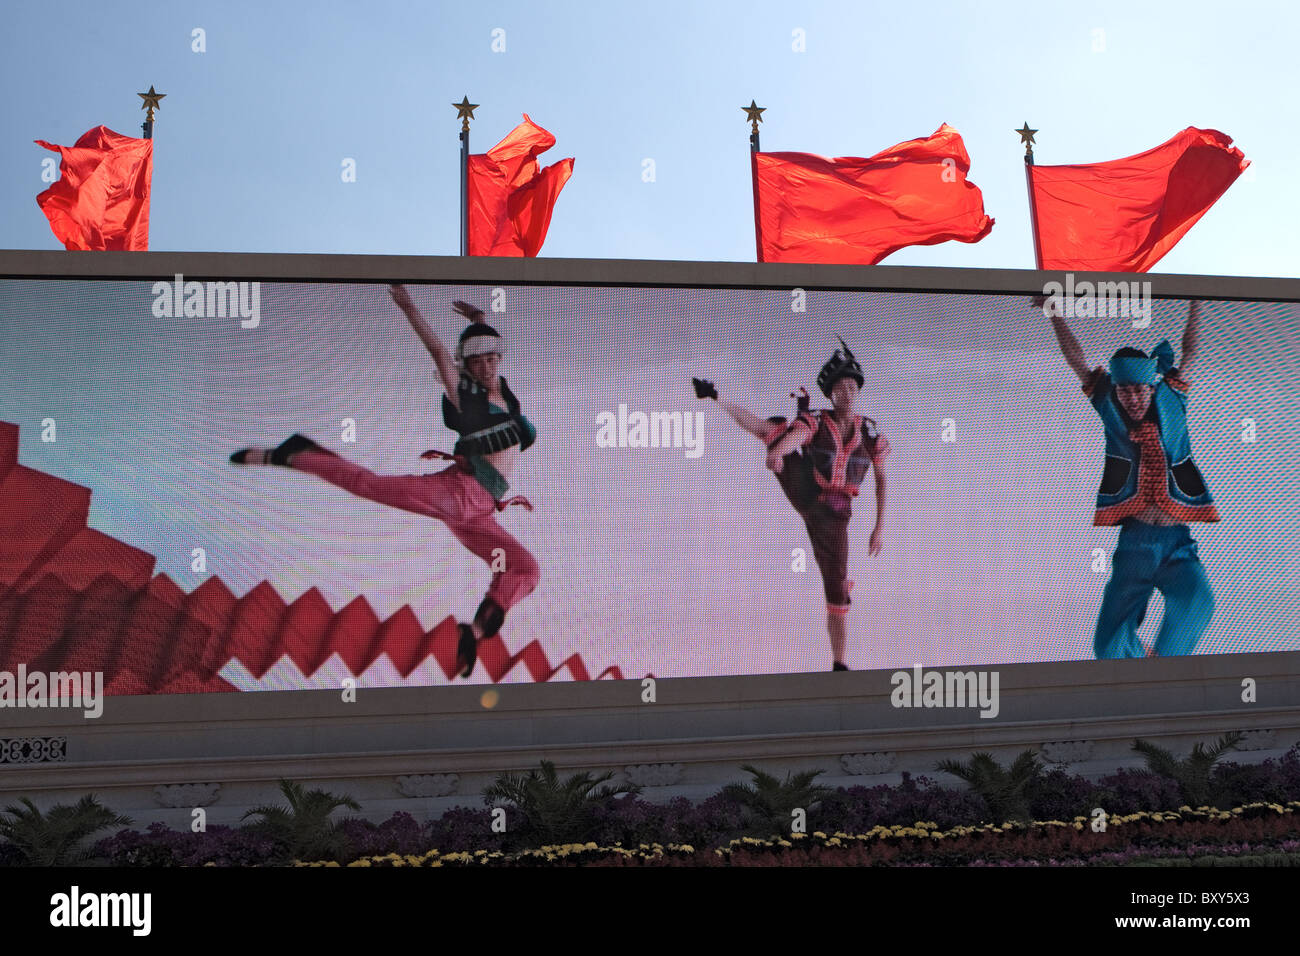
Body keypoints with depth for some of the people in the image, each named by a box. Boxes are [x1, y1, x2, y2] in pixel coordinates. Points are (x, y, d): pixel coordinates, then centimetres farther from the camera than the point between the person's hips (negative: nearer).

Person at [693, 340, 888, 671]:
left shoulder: (870, 431, 2)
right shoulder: (815, 420, -6)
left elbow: (882, 479, 11)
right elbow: (794, 435, -30)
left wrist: (878, 528, 6)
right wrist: (778, 451, -54)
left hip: (833, 517, 1)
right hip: (805, 495, -1)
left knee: (837, 593, -2)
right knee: (768, 428, -15)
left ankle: (839, 665, 10)